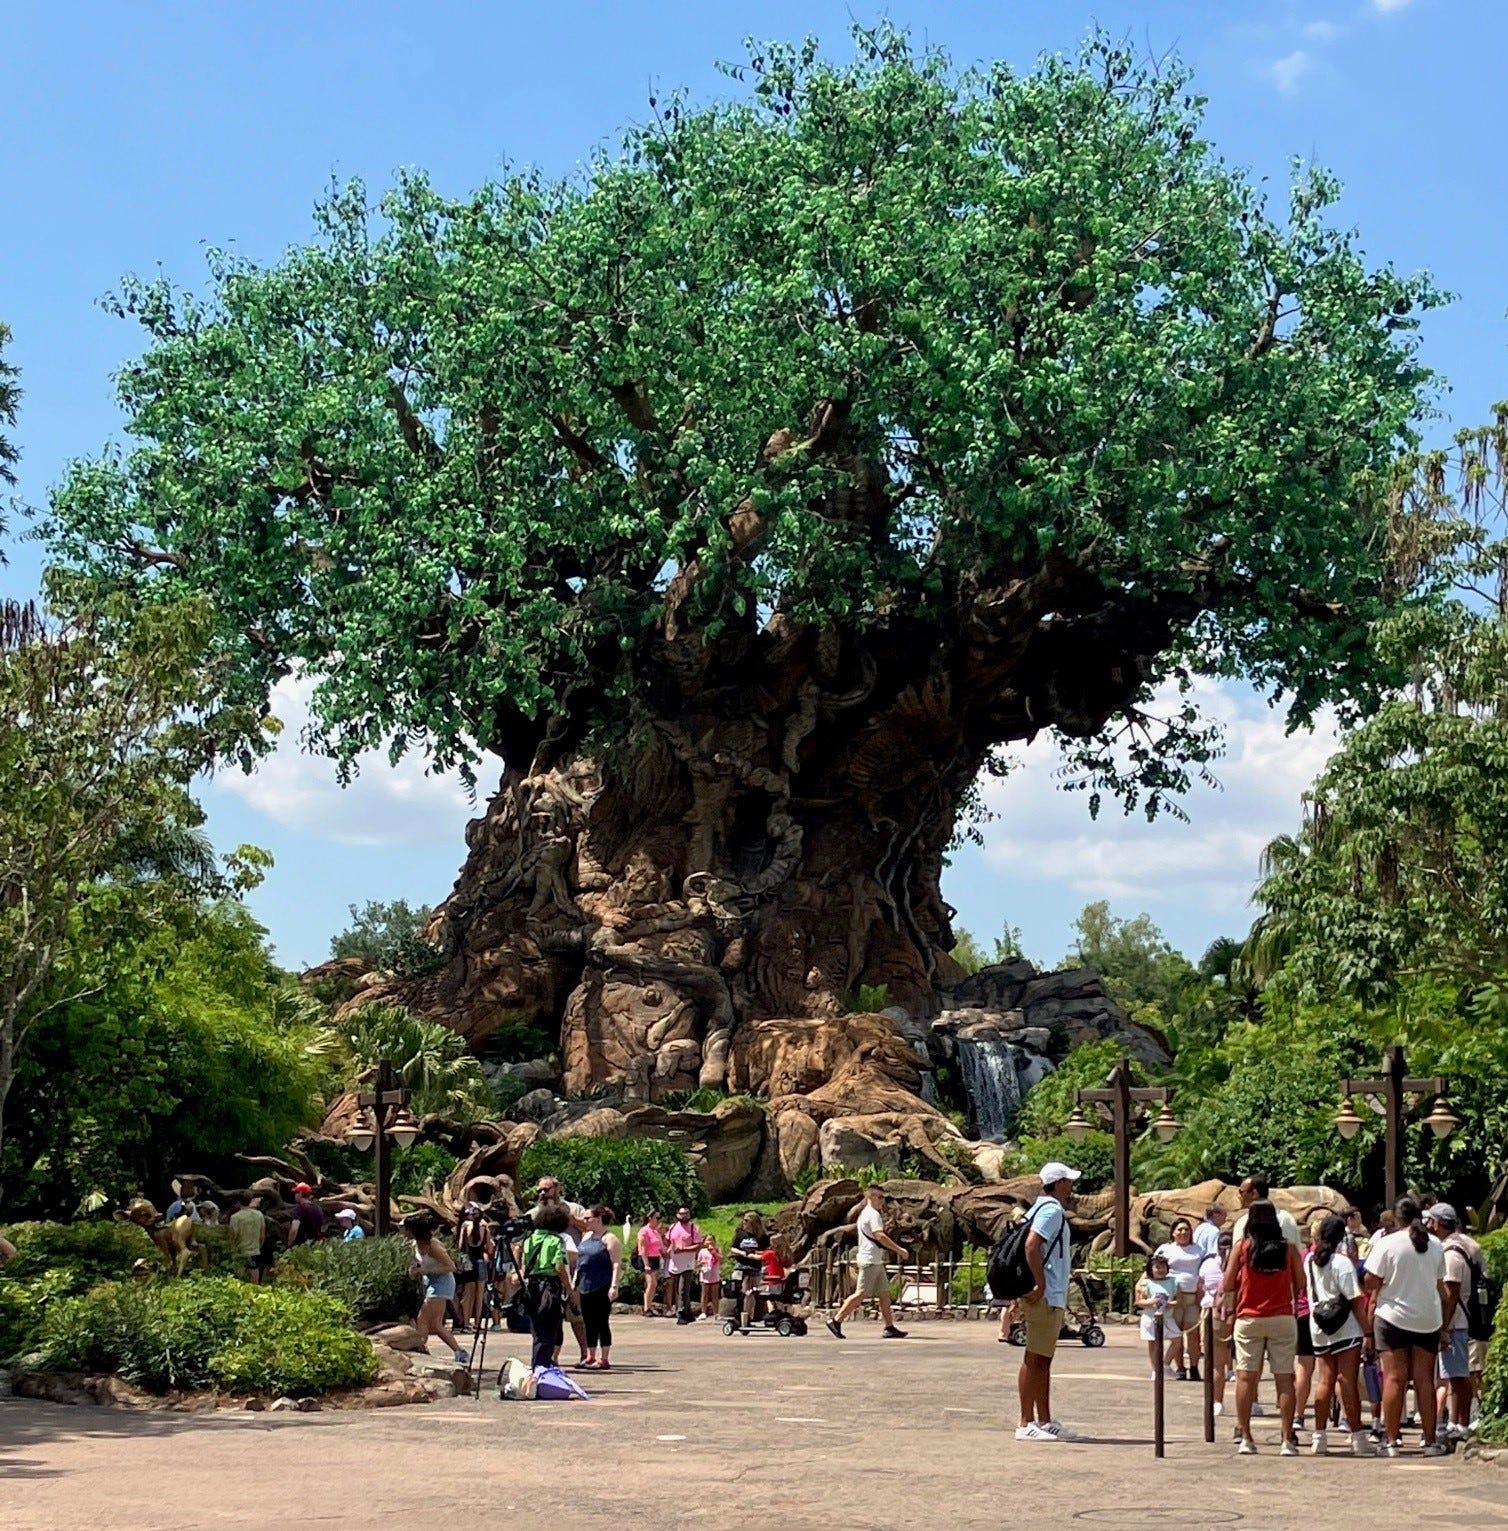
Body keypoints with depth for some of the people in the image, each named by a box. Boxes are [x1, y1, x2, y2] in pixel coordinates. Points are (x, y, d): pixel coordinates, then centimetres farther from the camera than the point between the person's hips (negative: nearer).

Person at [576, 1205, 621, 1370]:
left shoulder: (610, 1239, -9)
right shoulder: (586, 1236, 16)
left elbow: (616, 1264, -15)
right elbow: (579, 1261, 22)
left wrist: (614, 1286, -22)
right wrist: (575, 1283, 18)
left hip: (602, 1289, -8)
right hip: (585, 1287, 8)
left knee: (602, 1323, -3)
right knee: (589, 1324, 11)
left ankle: (603, 1359, 2)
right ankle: (591, 1357, 19)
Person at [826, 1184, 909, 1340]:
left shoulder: (865, 1214, 20)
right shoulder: (873, 1214, -13)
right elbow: (880, 1236, -23)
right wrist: (899, 1250, -20)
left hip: (876, 1262, 11)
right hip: (870, 1261, -11)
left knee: (884, 1294, 7)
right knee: (861, 1294, -10)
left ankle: (889, 1327, 6)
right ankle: (836, 1321, -7)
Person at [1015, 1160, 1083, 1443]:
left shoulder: (1044, 1208, 18)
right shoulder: (1051, 1209, -12)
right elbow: (1032, 1244, -25)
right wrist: (1040, 1285, -23)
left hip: (1053, 1296, 10)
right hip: (1045, 1297, -10)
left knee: (1044, 1359, 13)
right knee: (1035, 1359, -8)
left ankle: (1045, 1421, 18)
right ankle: (1026, 1423, -7)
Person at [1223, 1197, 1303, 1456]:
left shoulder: (1241, 1246, -3)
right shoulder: (1288, 1248, 0)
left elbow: (1228, 1284, -1)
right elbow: (1300, 1283, 3)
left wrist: (1230, 1308, 15)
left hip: (1249, 1319, -1)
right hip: (1282, 1318, 1)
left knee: (1246, 1377, 5)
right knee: (1284, 1378, 2)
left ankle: (1245, 1438, 5)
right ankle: (1287, 1441, 1)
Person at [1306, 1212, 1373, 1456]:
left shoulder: (1310, 1259, 5)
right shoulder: (1342, 1262, -12)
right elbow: (1355, 1300, -13)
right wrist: (1367, 1331, -9)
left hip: (1318, 1329, 6)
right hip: (1345, 1329, -6)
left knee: (1325, 1380, 9)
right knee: (1348, 1381, -4)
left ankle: (1320, 1436, 8)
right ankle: (1358, 1438, -1)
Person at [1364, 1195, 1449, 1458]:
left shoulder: (1387, 1244, -9)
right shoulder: (1435, 1245, 5)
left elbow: (1371, 1283, -10)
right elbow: (1440, 1286, 12)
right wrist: (1443, 1322, 21)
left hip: (1393, 1318, -4)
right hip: (1428, 1319, 4)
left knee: (1394, 1378, -2)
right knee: (1425, 1380, 8)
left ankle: (1392, 1440, -3)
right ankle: (1430, 1441, 9)